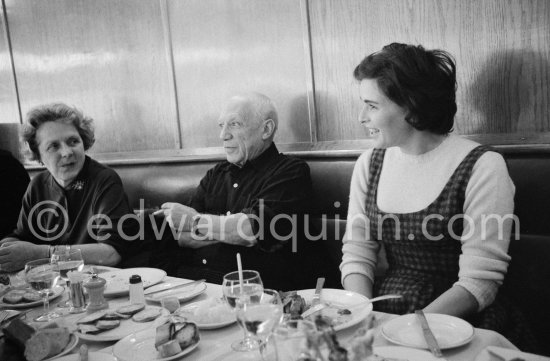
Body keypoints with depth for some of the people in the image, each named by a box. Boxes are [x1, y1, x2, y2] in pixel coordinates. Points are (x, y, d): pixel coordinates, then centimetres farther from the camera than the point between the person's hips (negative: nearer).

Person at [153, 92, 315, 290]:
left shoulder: (291, 172, 1)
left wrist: (194, 220, -2)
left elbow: (255, 229, -13)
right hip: (190, 279, 5)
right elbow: (182, 237, 11)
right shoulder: (216, 174, 18)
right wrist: (230, 230, -7)